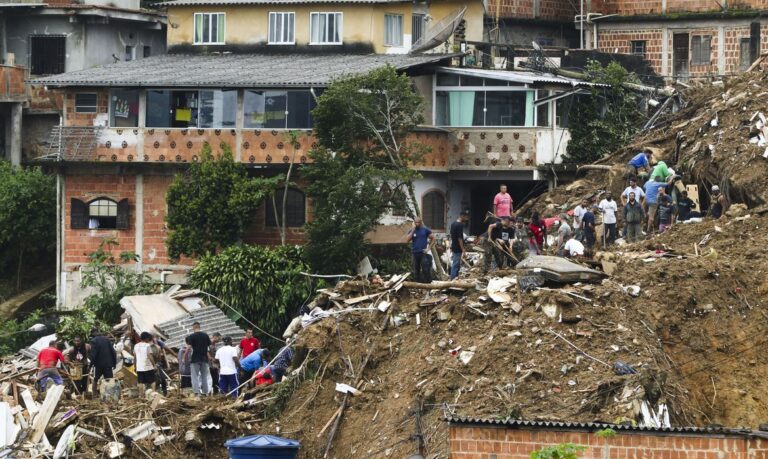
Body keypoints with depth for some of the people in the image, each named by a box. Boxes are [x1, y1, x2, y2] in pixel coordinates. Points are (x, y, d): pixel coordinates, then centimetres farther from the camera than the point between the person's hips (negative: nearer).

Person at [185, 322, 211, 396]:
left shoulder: (192, 336, -7)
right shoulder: (206, 335, 7)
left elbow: (189, 347, -11)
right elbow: (210, 346, 8)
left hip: (195, 359, -4)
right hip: (204, 359, 4)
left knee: (195, 376, -2)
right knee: (204, 376, 11)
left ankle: (196, 392, -13)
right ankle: (205, 392, 12)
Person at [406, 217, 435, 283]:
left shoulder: (425, 230, 3)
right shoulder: (412, 231, 8)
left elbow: (433, 238, 5)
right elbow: (408, 239, -8)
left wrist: (429, 248, -4)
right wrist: (413, 229, -10)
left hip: (423, 252, -3)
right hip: (415, 253, 3)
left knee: (425, 269, -10)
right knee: (416, 269, 7)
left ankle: (426, 283, -9)